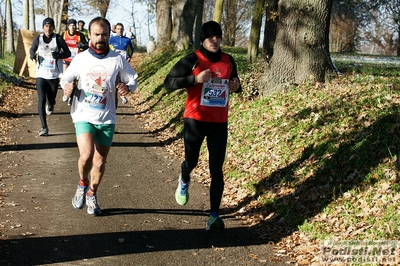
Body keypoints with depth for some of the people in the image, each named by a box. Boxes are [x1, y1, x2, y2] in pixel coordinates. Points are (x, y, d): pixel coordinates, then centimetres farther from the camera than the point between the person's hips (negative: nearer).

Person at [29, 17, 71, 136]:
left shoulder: (58, 39, -4)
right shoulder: (38, 38, 1)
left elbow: (68, 53, 1)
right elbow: (32, 49, 16)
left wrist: (59, 55, -20)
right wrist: (32, 55, -7)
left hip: (54, 75, 0)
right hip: (41, 74, 0)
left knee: (51, 99, 9)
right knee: (41, 100, -11)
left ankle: (50, 105, 50)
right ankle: (44, 127, -8)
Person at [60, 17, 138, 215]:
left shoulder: (117, 60, -3)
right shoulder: (80, 59, -1)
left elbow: (133, 79, 6)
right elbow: (65, 78, 10)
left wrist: (128, 87, -17)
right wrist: (66, 86, -14)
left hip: (107, 118, 1)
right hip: (84, 115, -1)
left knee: (100, 160, 10)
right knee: (86, 155, -22)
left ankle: (92, 195, 34)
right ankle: (83, 184, 10)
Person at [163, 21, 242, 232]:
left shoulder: (229, 60, 6)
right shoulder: (192, 60, -9)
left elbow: (234, 82, 23)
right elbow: (168, 83, -13)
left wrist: (237, 87, -2)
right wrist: (195, 79, -25)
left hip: (219, 123, 3)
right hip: (195, 120, -2)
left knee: (216, 169, -3)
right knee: (191, 161, 13)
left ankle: (214, 215, -2)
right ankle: (184, 182, 50)